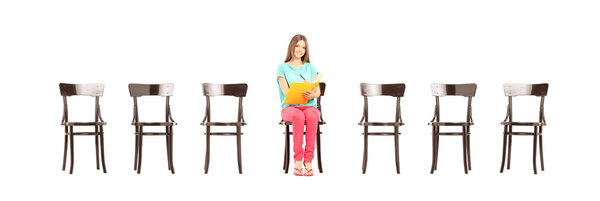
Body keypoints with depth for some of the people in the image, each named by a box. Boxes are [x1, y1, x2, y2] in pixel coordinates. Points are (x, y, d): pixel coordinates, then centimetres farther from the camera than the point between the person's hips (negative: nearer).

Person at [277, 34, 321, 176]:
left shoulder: (310, 67, 17)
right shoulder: (283, 67, 9)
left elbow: (318, 92, 8)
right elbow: (286, 92, -3)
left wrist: (312, 95, -17)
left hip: (309, 106, 2)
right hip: (289, 107, -2)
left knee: (312, 115, -36)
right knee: (298, 116, -39)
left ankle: (308, 160, -38)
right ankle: (298, 160, -37)